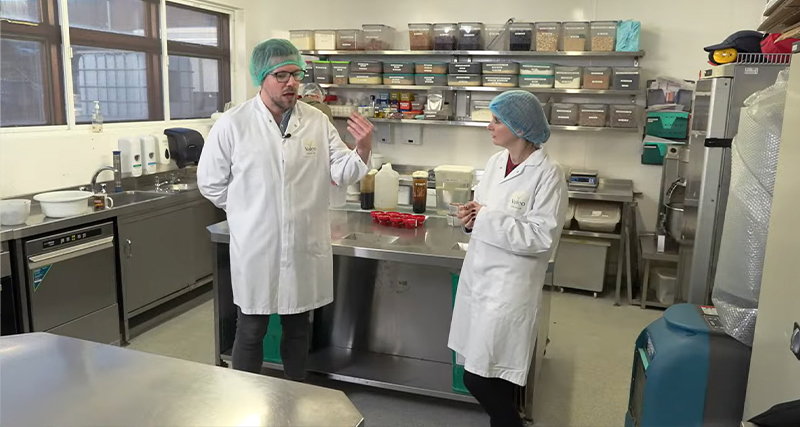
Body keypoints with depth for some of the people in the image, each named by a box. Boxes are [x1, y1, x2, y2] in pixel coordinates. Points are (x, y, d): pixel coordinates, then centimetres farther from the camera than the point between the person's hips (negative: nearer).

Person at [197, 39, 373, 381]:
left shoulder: (317, 122, 0)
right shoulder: (232, 124, -8)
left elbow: (341, 173, -2)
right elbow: (210, 182, 1)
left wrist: (362, 150, -21)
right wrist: (249, 212, 3)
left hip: (305, 247, 3)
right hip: (256, 247, -2)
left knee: (298, 328, 18)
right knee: (251, 331, 11)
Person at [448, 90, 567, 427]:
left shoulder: (547, 173, -14)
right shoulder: (495, 163, 8)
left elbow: (541, 237, -19)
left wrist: (486, 219, -17)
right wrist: (471, 219, -5)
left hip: (510, 283, -7)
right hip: (479, 274, 7)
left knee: (478, 378, -3)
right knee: (493, 375, 17)